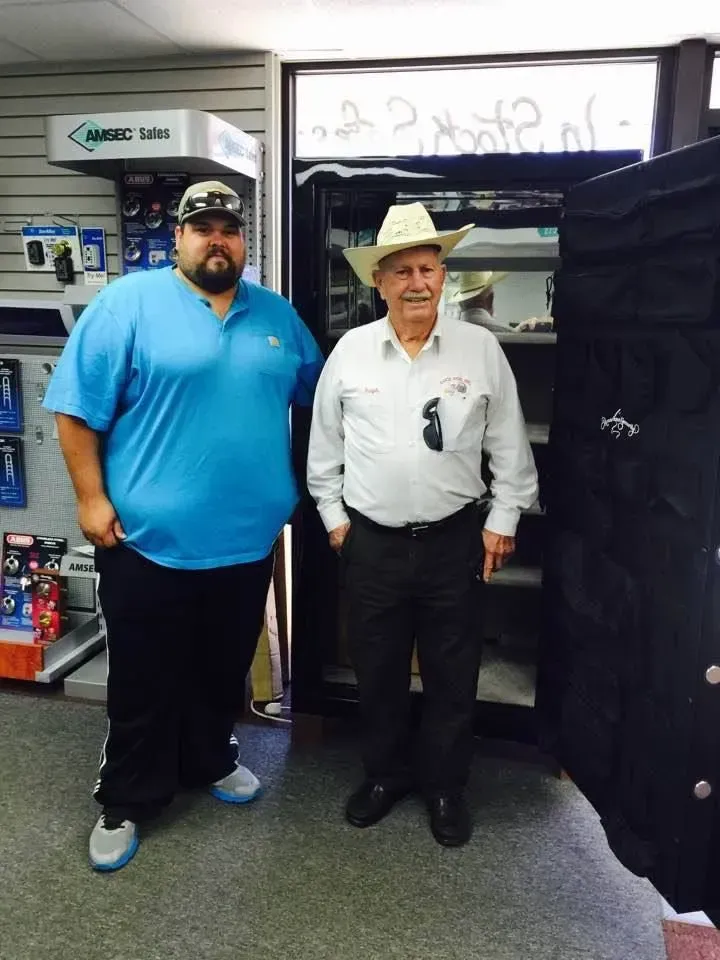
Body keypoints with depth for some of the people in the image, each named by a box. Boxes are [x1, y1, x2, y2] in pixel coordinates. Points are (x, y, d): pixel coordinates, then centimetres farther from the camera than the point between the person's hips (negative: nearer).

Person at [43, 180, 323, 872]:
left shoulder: (276, 315, 8)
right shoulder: (128, 302, -7)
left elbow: (316, 392, 19)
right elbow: (78, 406, -8)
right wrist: (91, 498, -12)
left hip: (247, 536, 5)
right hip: (149, 537, -4)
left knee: (226, 669, 21)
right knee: (144, 680, 11)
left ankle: (210, 761, 44)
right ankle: (126, 802, 31)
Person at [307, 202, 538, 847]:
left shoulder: (480, 348, -4)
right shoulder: (350, 351, -1)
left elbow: (509, 446, 2)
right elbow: (324, 445, 7)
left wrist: (503, 520, 1)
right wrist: (334, 516, 5)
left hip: (455, 540, -1)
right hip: (371, 541, 1)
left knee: (453, 674, 12)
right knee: (377, 671, 15)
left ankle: (445, 785, 34)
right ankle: (385, 773, 39)